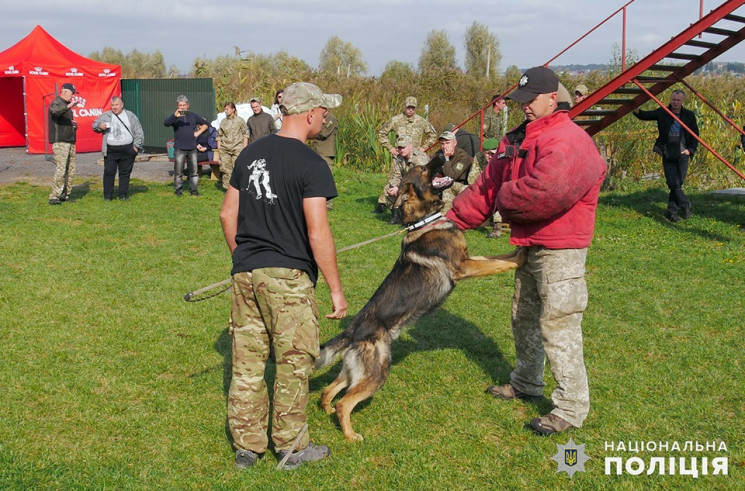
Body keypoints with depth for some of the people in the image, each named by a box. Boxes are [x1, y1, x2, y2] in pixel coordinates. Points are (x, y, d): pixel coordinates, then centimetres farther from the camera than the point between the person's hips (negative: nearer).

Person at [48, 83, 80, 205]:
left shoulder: (66, 105, 23)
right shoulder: (56, 103, -6)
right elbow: (55, 111, -31)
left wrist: (74, 124, 10)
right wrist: (68, 106, -46)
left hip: (70, 141, 9)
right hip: (60, 142, -9)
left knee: (70, 170, 8)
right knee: (61, 169, -15)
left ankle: (65, 195, 15)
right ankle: (54, 197, -12)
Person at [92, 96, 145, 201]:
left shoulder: (130, 116, 8)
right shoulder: (105, 116, 9)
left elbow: (138, 132, 9)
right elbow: (94, 125, 15)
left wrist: (136, 146, 1)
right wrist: (99, 126, -9)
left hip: (127, 150, 0)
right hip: (111, 150, 0)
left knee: (125, 173, 6)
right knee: (109, 172, -2)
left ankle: (123, 194, 15)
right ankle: (107, 195, 5)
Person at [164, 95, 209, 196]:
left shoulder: (193, 115, 10)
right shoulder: (175, 116, 0)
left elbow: (205, 124, 20)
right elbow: (166, 123, -20)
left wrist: (198, 132, 5)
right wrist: (175, 116, -36)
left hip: (192, 147, 3)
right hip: (179, 148, -3)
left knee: (194, 171, 6)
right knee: (178, 171, -1)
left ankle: (193, 189, 15)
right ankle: (178, 189, 7)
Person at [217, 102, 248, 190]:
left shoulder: (240, 120, 5)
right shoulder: (223, 122, 14)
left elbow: (245, 134, 5)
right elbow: (219, 136, 17)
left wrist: (244, 147, -3)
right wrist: (219, 148, 9)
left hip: (237, 148, -3)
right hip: (225, 149, 3)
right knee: (225, 168, 0)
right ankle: (227, 187, 7)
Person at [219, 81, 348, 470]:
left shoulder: (250, 153, 8)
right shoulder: (311, 165, -12)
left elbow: (227, 214, 12)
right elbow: (318, 234, -16)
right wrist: (336, 289, -10)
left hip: (245, 273, 7)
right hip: (288, 277, -6)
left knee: (247, 362, 13)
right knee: (294, 363, 8)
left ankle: (247, 446, 25)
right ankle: (291, 447, 20)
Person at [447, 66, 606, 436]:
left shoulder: (567, 141, -21)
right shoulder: (516, 139, 11)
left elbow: (546, 190, -34)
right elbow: (488, 185, 12)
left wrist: (506, 203, -15)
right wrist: (454, 219, 5)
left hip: (560, 250, -10)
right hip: (528, 245, 10)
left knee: (558, 326, -6)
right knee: (524, 318, 22)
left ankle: (571, 408, 6)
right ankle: (526, 382, 42)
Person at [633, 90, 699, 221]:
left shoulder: (689, 115, 5)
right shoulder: (662, 113, 4)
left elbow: (695, 134, 11)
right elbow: (646, 116, 0)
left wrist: (690, 149, -1)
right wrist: (636, 110, -21)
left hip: (682, 155, 0)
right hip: (667, 155, 0)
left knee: (678, 183, 1)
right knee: (673, 184, -7)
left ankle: (672, 212, 10)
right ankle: (685, 205, 13)